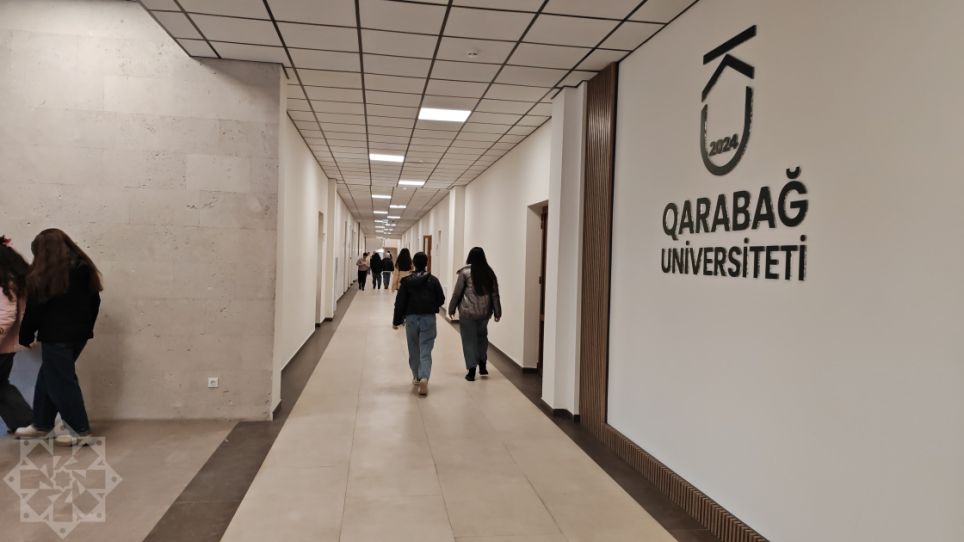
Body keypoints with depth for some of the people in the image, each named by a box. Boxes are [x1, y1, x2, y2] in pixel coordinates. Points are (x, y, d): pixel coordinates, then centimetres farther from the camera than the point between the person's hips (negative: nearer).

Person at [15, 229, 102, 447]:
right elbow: (94, 302, 12)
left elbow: (34, 309, -8)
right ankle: (41, 424, 31)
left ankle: (82, 431, 4)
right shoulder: (85, 269, 6)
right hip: (78, 334, 8)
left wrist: (26, 336, 6)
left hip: (56, 336, -7)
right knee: (49, 378, 20)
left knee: (61, 382, 1)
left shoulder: (44, 275, -13)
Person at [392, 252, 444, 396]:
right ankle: (424, 378, -21)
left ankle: (417, 377, 31)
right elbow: (441, 300, -1)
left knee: (414, 350, 18)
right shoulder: (433, 280, -5)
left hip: (411, 319, 1)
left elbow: (400, 302, -3)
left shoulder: (406, 281, -4)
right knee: (426, 352, -2)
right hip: (428, 319, -1)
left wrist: (396, 320, 4)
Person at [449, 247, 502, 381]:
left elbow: (457, 293, -5)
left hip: (468, 312, -4)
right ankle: (482, 364, 20)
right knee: (482, 336, 23)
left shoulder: (465, 272, -8)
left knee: (469, 340, 4)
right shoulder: (489, 272, 3)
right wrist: (497, 312, 11)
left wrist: (451, 309, 7)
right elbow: (495, 294, 5)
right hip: (485, 311, 4)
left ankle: (472, 369, 2)